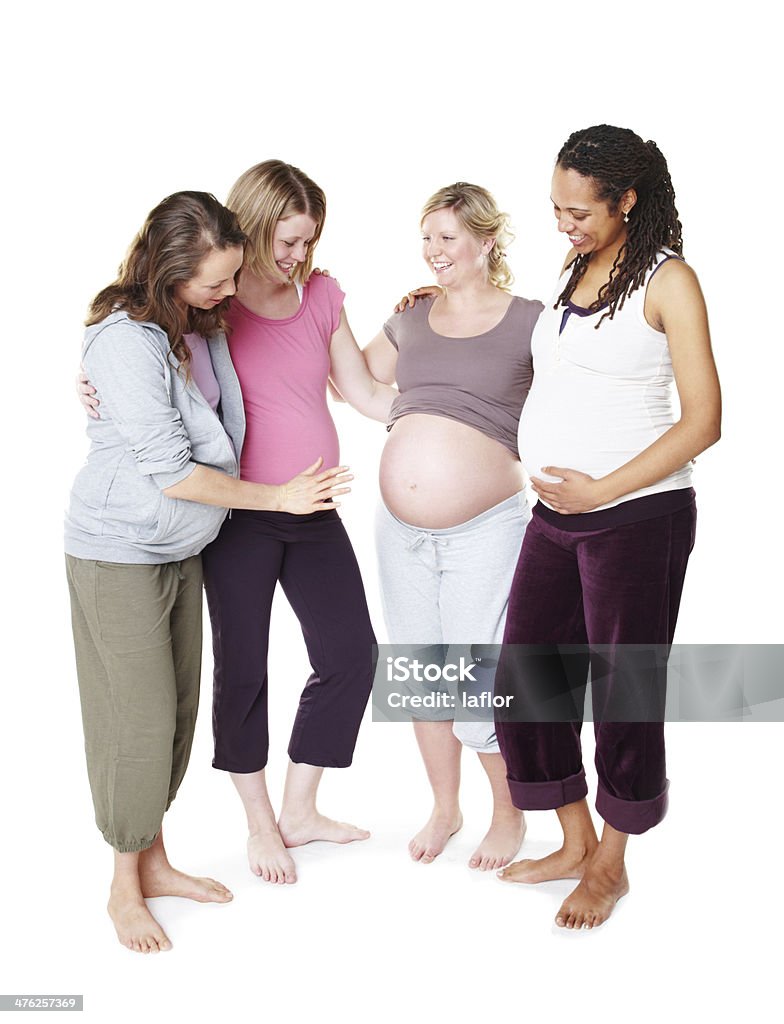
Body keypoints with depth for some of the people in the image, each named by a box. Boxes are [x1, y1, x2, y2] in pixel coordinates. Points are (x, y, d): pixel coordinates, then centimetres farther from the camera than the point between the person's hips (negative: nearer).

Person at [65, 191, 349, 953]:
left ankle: (154, 861, 30)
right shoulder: (127, 342, -25)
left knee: (176, 708, 14)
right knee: (139, 718, 0)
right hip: (119, 553, -8)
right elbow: (173, 473, -24)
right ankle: (125, 888, 18)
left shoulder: (202, 324, 0)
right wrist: (277, 497, -18)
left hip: (181, 548, 8)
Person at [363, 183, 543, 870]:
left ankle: (509, 816, 24)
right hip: (402, 531, 5)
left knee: (482, 684, -1)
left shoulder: (528, 322, -2)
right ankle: (445, 808, 34)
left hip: (484, 531, -5)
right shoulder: (411, 321, 11)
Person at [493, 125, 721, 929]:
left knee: (621, 687, 5)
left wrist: (601, 489, -17)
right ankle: (575, 843, 28)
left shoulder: (666, 280, -8)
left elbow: (702, 419, -12)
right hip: (556, 512, 7)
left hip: (637, 515, -7)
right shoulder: (573, 272, 13)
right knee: (523, 677, 9)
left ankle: (609, 863, 24)